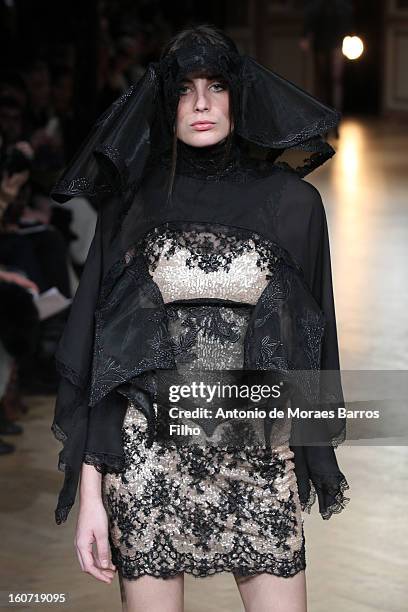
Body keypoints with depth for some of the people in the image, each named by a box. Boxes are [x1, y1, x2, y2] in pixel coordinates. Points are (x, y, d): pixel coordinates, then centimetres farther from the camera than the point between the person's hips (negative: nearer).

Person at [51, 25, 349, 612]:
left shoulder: (291, 200, 3)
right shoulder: (132, 204, 3)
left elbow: (311, 333, 9)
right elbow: (95, 349, 1)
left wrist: (315, 460, 8)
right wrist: (89, 492, -5)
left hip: (261, 457, 0)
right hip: (149, 457, 0)